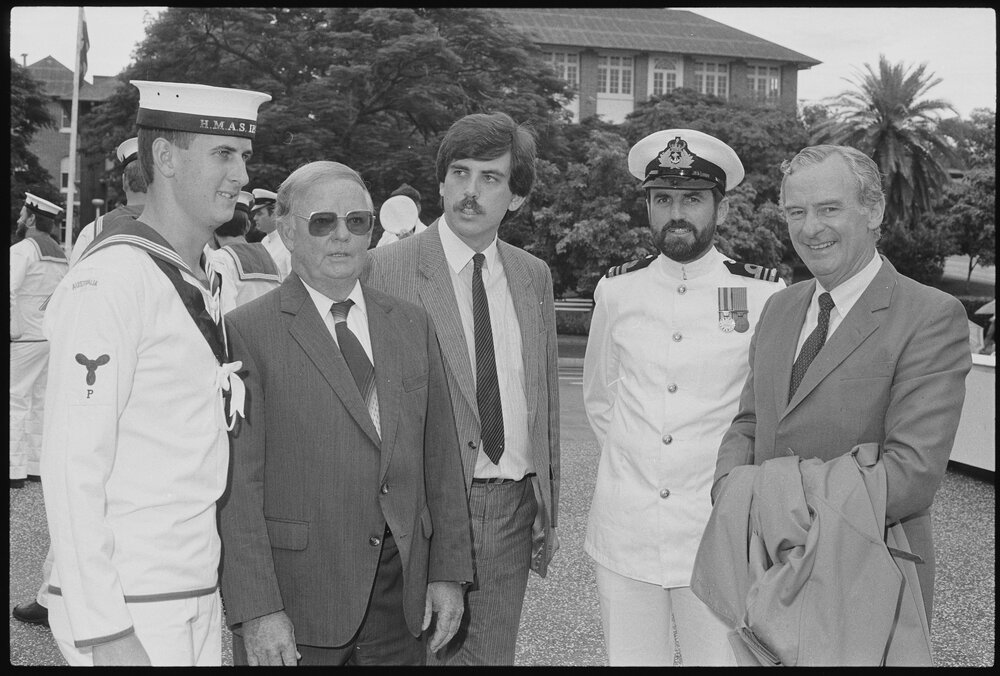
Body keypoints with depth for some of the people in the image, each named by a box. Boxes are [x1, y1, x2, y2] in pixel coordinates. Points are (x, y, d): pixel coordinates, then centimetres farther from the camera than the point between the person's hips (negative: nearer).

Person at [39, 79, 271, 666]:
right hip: (131, 612, -7)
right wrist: (102, 632, -18)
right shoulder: (110, 280, -15)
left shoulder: (199, 284, 9)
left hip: (198, 594, 7)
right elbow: (72, 470, -18)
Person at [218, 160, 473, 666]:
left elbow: (439, 456, 9)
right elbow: (237, 486, -10)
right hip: (293, 599, -4)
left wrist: (449, 570, 5)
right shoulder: (247, 333, -6)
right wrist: (256, 610, -15)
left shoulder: (412, 324, 10)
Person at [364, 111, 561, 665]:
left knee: (491, 654, 13)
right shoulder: (386, 270, -8)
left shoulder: (534, 276, 8)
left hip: (514, 512, 5)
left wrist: (549, 509, 12)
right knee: (423, 653, 5)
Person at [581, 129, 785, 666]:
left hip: (718, 535, -2)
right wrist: (633, 460, 11)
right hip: (623, 533, 2)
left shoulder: (764, 295, -6)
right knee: (630, 658, 13)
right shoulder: (615, 290, 2)